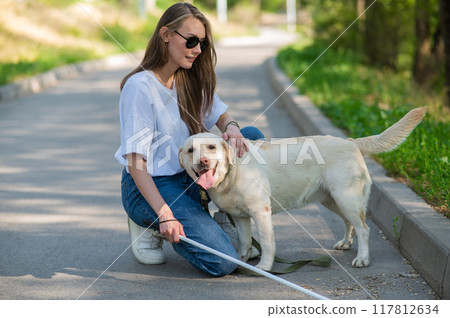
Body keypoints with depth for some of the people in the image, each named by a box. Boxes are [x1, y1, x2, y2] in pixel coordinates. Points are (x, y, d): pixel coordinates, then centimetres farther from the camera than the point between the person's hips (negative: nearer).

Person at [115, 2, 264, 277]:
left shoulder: (191, 80, 6)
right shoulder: (140, 86, -19)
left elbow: (221, 116, 11)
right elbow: (135, 162, -22)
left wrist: (231, 128, -16)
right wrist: (164, 215, -29)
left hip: (189, 177, 8)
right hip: (151, 187, -8)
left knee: (253, 137, -2)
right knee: (223, 262, -20)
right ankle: (153, 226, 2)